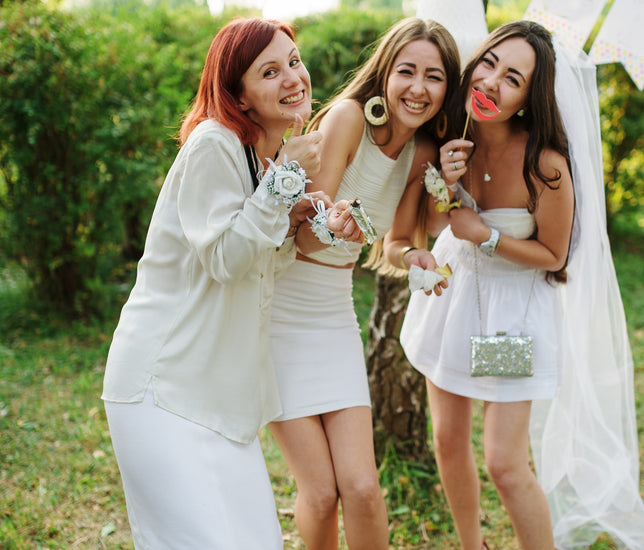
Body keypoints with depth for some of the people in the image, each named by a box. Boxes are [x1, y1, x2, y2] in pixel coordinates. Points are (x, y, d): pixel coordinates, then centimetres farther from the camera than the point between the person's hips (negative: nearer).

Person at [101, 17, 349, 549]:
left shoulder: (281, 156, 13)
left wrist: (290, 223, -1)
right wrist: (287, 177, -17)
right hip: (163, 386, -8)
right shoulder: (213, 145, -14)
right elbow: (224, 258, -18)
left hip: (226, 393, 9)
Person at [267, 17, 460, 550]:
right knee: (321, 493, -4)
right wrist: (334, 225, -45)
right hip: (277, 312, -5)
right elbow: (304, 235, -22)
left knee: (362, 489, -3)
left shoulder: (423, 155, 1)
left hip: (334, 319, 5)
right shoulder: (348, 117, -18)